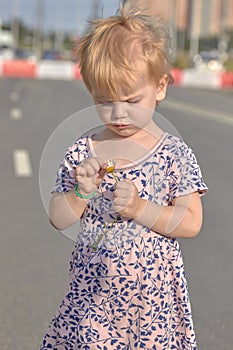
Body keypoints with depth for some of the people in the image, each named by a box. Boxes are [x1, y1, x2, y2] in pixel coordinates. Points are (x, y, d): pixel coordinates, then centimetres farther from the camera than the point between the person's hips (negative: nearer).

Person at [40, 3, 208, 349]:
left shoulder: (174, 153, -6)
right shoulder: (82, 152, 1)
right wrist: (81, 192, -15)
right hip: (93, 289, 2)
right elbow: (58, 220, 3)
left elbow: (192, 223, -9)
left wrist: (139, 208, -20)